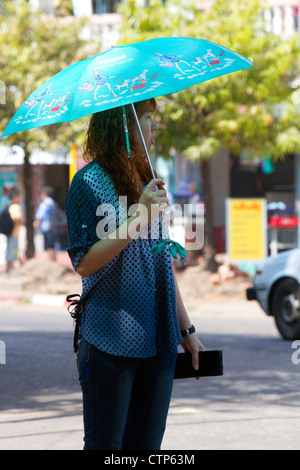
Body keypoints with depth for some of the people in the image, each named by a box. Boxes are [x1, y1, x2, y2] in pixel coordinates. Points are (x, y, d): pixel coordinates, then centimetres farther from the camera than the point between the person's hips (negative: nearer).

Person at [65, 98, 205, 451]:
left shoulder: (146, 181, 16)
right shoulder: (90, 183, -7)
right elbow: (84, 263, -16)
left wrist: (186, 329, 19)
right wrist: (138, 218, -23)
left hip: (158, 341, 7)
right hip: (110, 339, -7)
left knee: (146, 442, 7)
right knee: (105, 445, -1)